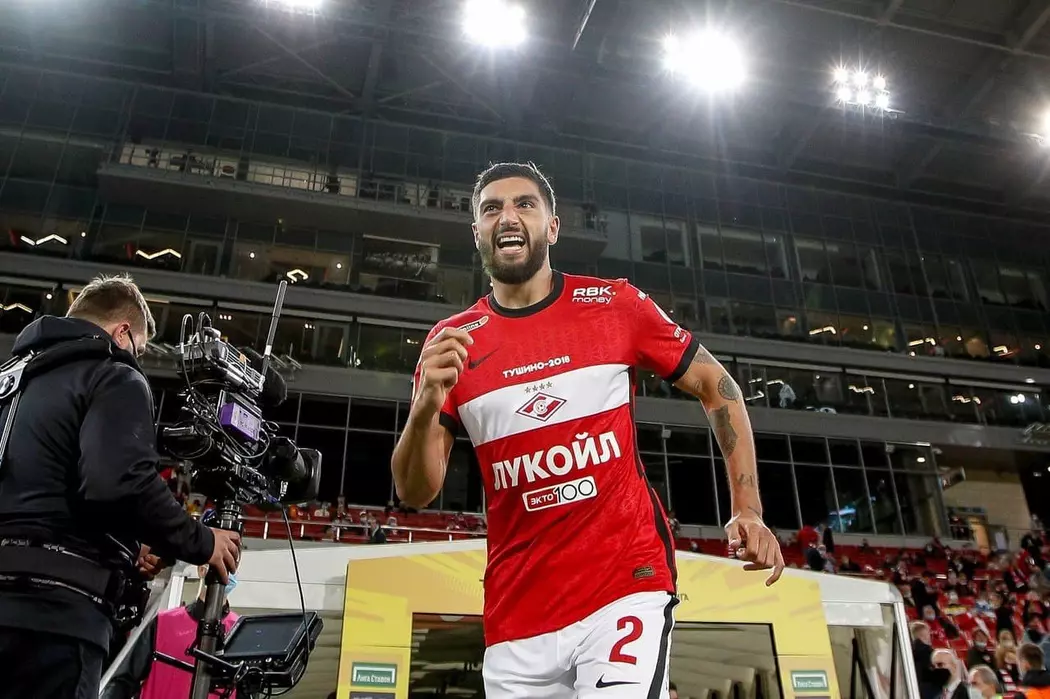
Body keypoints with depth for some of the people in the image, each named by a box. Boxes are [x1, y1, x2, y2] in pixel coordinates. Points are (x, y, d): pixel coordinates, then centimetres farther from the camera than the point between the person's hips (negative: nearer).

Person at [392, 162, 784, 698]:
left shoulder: (615, 305, 0)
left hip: (626, 586, -2)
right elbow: (416, 494, 0)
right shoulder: (450, 344, 2)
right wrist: (425, 407, -19)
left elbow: (716, 387, 8)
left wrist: (748, 511, 0)